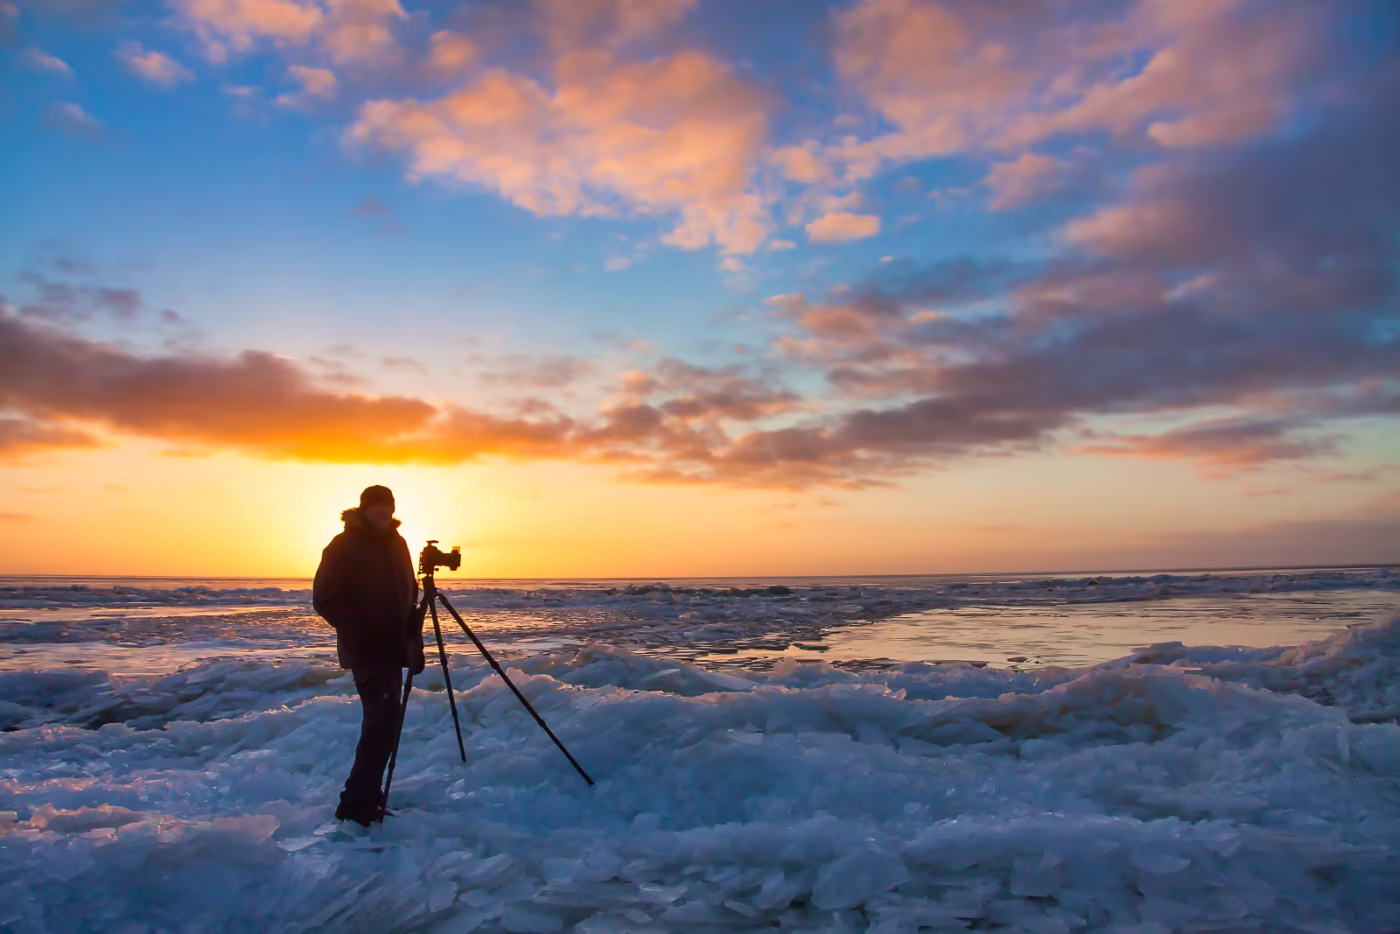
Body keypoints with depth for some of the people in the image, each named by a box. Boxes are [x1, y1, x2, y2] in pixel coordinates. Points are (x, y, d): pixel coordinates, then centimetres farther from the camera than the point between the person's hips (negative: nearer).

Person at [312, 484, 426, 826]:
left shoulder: (396, 543, 11)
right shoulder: (344, 547, -9)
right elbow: (325, 599, -12)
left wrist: (411, 621, 1)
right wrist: (359, 632, -18)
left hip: (392, 647, 7)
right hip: (366, 650, -7)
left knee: (382, 720, 12)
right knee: (383, 721, -14)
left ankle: (366, 795, 23)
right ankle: (356, 803, -9)